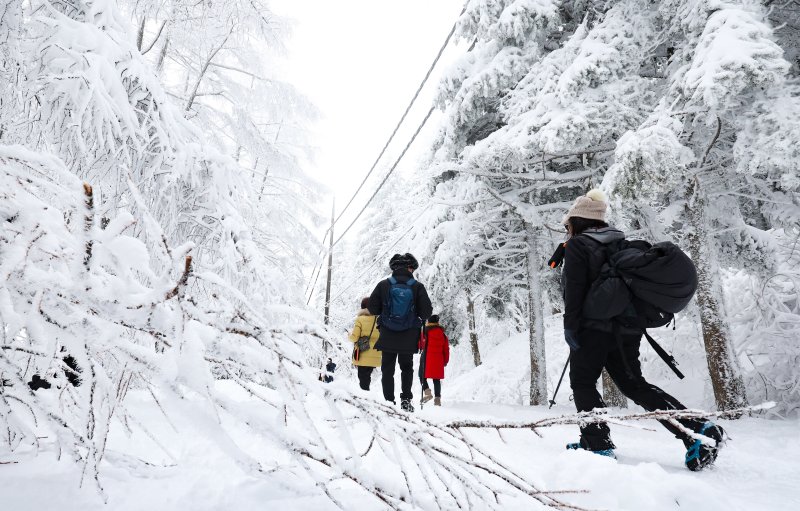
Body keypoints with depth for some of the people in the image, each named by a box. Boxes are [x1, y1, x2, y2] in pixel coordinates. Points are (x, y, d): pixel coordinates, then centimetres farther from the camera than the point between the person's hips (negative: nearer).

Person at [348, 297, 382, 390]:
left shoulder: (360, 319, -11)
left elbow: (354, 337, -13)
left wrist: (350, 334, 8)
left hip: (362, 357, -4)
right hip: (375, 357, 4)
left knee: (363, 377, 2)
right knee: (367, 375, 20)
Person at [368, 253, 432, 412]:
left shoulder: (383, 285, -5)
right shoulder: (417, 287, -7)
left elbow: (372, 309, -2)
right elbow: (427, 312, -7)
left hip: (387, 336, 0)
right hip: (408, 338, 0)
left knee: (387, 369, 11)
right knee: (407, 368, 18)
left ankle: (389, 401, 8)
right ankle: (406, 399, 8)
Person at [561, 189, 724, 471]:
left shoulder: (578, 245, -6)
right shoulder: (621, 243, 17)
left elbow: (574, 288, -15)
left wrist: (570, 325, -14)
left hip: (593, 327, -7)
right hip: (628, 328, 8)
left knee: (582, 382, 7)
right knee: (634, 384, 13)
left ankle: (599, 443, 4)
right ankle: (698, 428, 6)